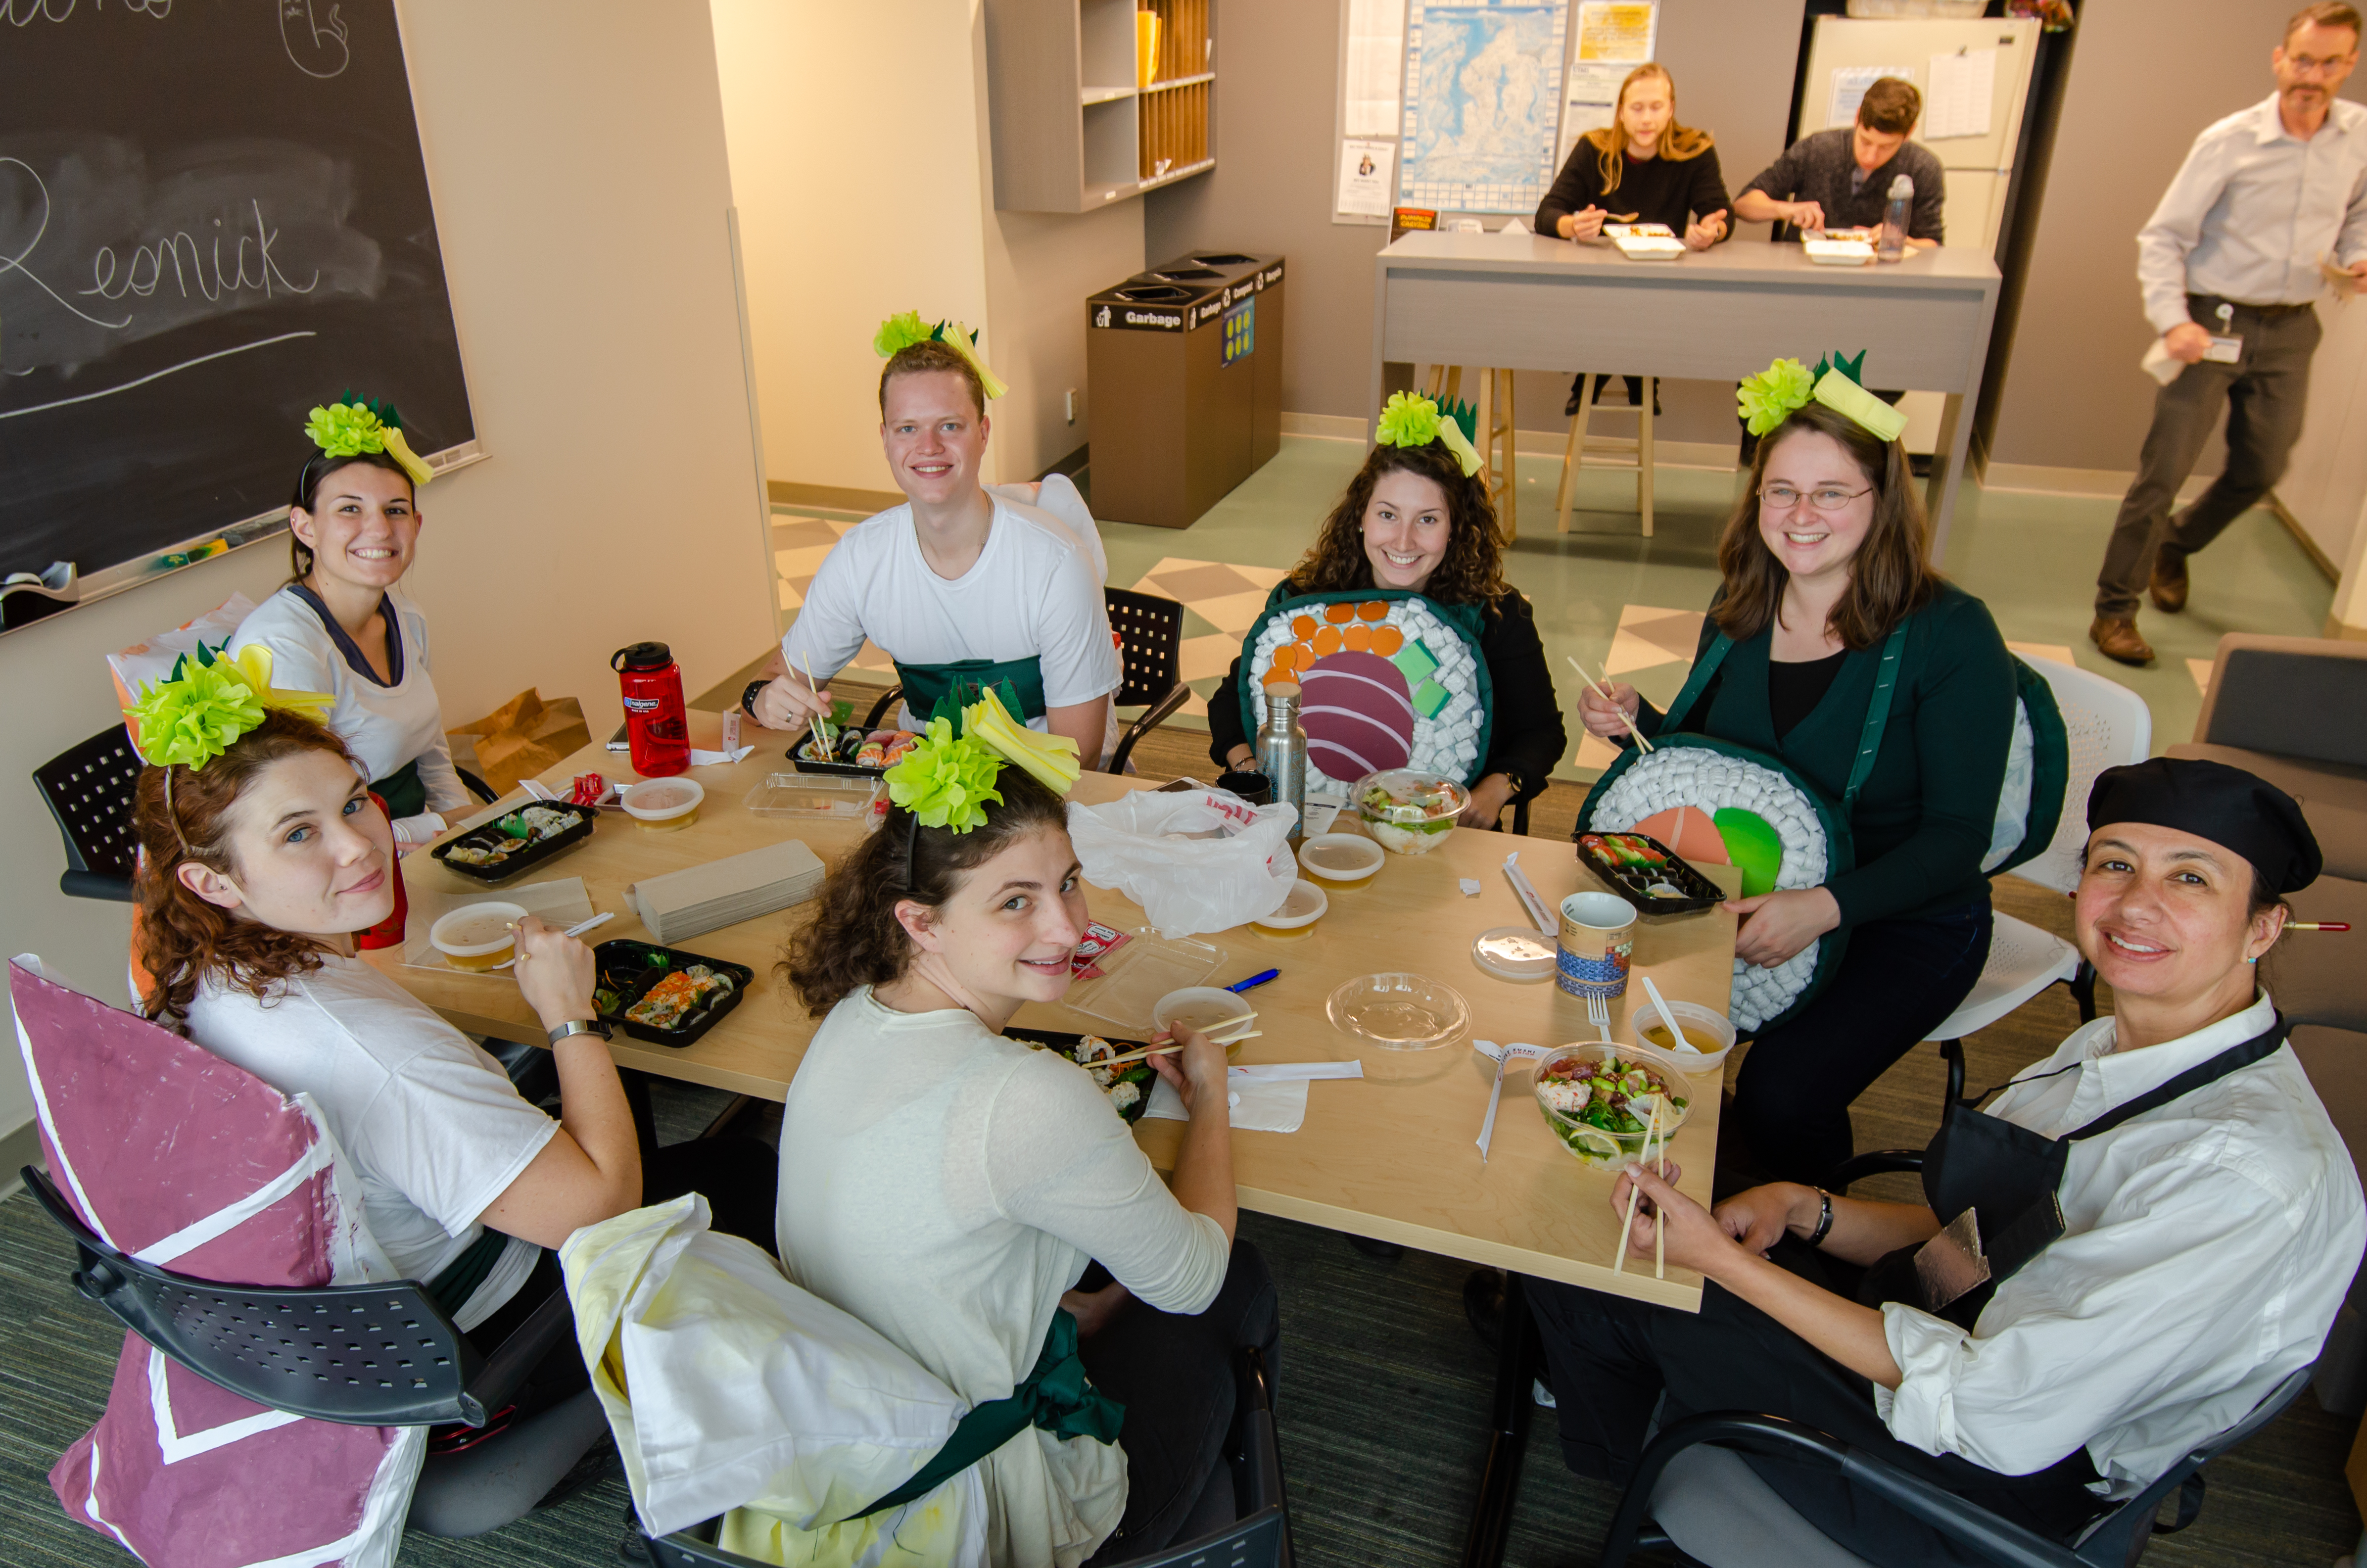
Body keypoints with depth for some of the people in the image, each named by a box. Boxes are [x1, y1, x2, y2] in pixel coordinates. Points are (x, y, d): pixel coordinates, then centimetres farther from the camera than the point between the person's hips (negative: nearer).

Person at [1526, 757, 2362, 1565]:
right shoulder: (2112, 1051, 1)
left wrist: (1724, 1259, -24)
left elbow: (1999, 1410, -28)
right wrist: (1804, 1210, -10)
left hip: (2005, 1480, -7)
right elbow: (1967, 1241, 9)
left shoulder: (2253, 1171, -28)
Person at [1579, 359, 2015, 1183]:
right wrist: (1636, 723, -9)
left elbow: (1958, 835, -17)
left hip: (1906, 919, -4)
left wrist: (1825, 906, -31)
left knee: (1779, 1097, -24)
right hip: (1750, 891, 5)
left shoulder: (1951, 634, -15)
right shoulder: (1737, 614, 0)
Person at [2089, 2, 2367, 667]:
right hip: (2214, 323, -5)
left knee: (2262, 470, 14)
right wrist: (2172, 319, -22)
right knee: (2165, 468, -8)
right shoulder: (2230, 141, -11)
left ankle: (2176, 546, 41)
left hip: (2291, 330, 5)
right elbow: (2162, 237, -10)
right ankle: (2115, 607, 1)